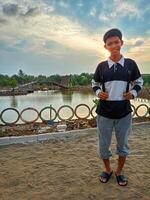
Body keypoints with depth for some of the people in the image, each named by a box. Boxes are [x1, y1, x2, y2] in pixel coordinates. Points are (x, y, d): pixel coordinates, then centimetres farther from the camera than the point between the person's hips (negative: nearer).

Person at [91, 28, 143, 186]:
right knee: (103, 144, 12)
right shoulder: (101, 66, -2)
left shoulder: (130, 64, -2)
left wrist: (133, 93, -7)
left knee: (123, 144, 15)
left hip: (124, 112, 0)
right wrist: (98, 92, -7)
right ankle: (108, 170, 39)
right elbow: (94, 82, 12)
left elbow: (139, 81, 11)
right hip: (104, 112, 0)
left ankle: (119, 172, 39)